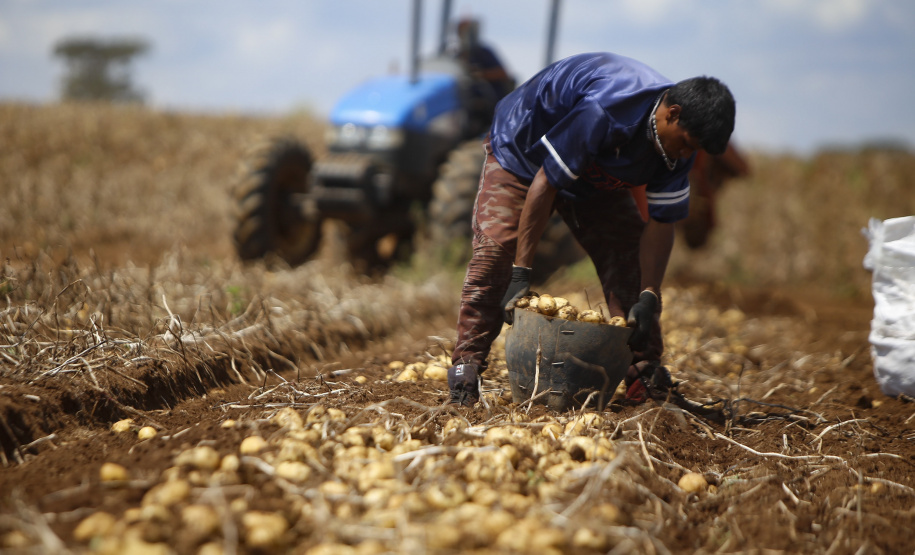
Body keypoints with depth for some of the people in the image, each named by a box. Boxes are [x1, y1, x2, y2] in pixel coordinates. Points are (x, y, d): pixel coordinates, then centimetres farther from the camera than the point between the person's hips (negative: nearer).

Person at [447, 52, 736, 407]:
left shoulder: (678, 140, -19)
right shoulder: (603, 112, -41)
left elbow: (661, 222, -13)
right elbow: (544, 183, -36)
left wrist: (649, 297, -24)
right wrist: (521, 273, -35)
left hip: (595, 174, 6)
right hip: (521, 153, -6)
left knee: (629, 258, -7)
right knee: (495, 253, -22)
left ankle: (645, 371, 0)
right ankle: (466, 363, -17)